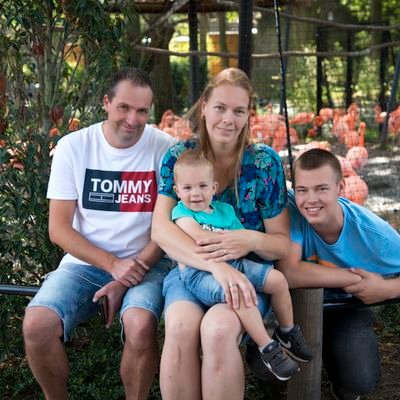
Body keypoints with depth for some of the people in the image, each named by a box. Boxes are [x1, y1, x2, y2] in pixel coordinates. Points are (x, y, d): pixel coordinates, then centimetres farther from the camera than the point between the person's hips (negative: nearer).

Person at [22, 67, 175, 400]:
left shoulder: (165, 149, -4)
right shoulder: (73, 147, -2)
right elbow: (59, 229, -2)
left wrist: (130, 274, -15)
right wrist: (112, 264, -15)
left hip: (145, 264, -1)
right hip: (85, 263, 2)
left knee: (140, 325, -33)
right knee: (37, 325, -25)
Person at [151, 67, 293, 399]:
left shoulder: (265, 162, -3)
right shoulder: (179, 156, -1)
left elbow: (284, 244, 0)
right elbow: (160, 228, -12)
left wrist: (252, 240, -24)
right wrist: (215, 265, -28)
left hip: (248, 273, -1)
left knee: (218, 329, -34)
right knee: (180, 328, -33)